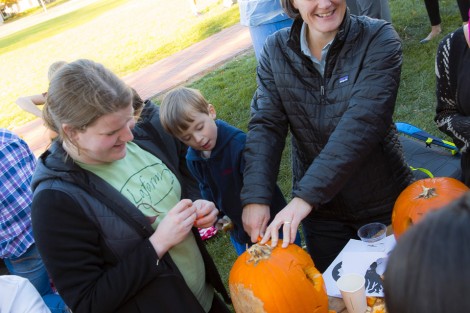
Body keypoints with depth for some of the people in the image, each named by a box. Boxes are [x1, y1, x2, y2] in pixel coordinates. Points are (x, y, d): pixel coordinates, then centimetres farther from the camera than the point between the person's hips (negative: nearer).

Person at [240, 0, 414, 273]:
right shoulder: (276, 50, -6)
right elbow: (265, 126, -12)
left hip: (384, 202, -2)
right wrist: (255, 197, -26)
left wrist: (306, 196, -35)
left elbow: (361, 124, -28)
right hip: (319, 210, 2)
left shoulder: (379, 39, -15)